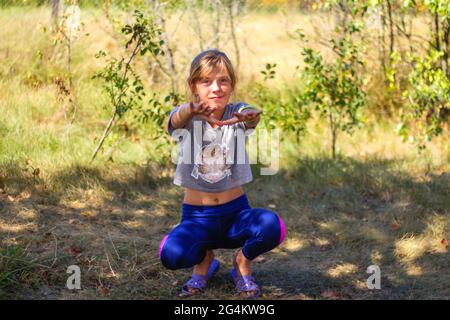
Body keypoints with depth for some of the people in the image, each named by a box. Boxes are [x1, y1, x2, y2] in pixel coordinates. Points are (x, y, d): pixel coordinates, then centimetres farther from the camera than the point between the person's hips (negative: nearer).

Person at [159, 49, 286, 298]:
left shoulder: (237, 115, -3)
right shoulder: (186, 119, -5)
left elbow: (254, 114, -28)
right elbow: (177, 118, -31)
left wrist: (250, 115, -55)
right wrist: (191, 109, -57)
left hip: (235, 212, 1)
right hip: (196, 217, -1)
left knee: (272, 226, -32)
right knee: (171, 255, -32)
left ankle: (242, 261, 4)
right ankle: (204, 259, 7)